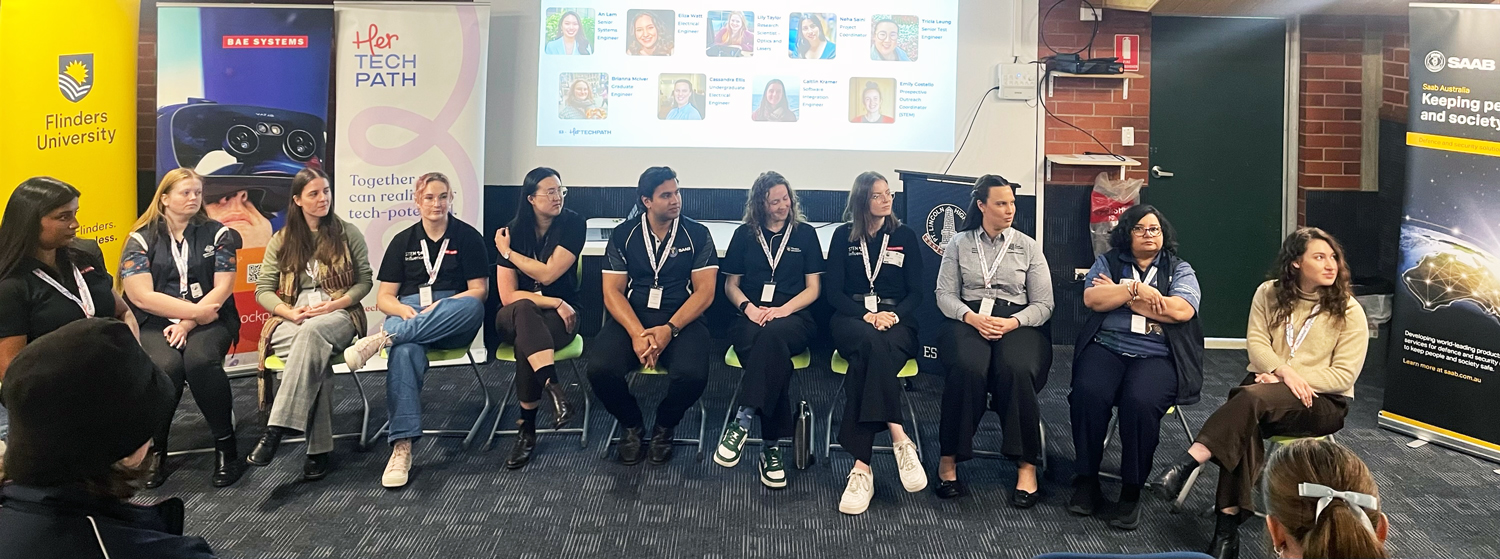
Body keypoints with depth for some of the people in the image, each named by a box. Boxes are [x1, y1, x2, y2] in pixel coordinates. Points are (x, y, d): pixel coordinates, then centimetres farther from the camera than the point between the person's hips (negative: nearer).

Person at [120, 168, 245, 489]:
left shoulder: (217, 234, 8)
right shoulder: (141, 239, 5)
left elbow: (222, 288, 0)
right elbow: (141, 296, -6)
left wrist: (188, 323, -12)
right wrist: (196, 310, -12)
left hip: (210, 321, 0)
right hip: (156, 323, 0)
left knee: (200, 360, -33)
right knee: (165, 366, -32)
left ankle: (226, 445, -20)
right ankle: (155, 449, -11)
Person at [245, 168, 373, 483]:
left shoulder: (347, 234, 10)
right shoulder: (282, 241, 13)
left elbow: (364, 281, 7)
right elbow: (263, 291, 10)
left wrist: (334, 304, -11)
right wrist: (291, 312, -11)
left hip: (338, 316, -1)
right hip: (291, 320, 1)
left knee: (312, 332, -39)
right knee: (315, 352, -36)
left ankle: (277, 430, -45)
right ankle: (319, 449, -37)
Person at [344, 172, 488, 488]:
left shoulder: (468, 237, 10)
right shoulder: (403, 241, 16)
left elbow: (479, 291, 2)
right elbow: (384, 297, 12)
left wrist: (442, 306, -15)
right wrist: (404, 310, -12)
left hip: (453, 323, -1)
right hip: (408, 313, 1)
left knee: (472, 307, -39)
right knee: (405, 351, -37)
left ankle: (383, 339, -43)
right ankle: (402, 446, -44)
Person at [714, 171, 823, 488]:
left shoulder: (805, 234, 12)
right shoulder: (744, 235, 15)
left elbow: (813, 288, 8)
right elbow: (731, 285, 16)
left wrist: (782, 310, -10)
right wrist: (748, 307, -7)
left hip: (793, 318, 0)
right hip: (751, 318, 1)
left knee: (772, 334, -40)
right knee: (775, 356, -36)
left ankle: (744, 420, -41)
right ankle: (772, 445, -35)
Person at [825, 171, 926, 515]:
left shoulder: (905, 236, 11)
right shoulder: (844, 236, 9)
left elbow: (916, 293, 8)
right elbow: (833, 292, 3)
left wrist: (893, 315, -12)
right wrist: (865, 315, -13)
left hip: (896, 321, 1)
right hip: (851, 319, 0)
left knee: (866, 361, -35)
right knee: (872, 343, -39)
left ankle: (862, 465, -40)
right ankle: (898, 438, -43)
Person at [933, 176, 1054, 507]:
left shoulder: (1028, 246, 12)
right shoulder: (959, 244, 12)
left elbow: (1043, 304, 7)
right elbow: (945, 295, 5)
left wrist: (1012, 323, -13)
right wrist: (971, 317, -15)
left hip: (1018, 323, 0)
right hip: (969, 320, 0)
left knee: (1016, 370, -35)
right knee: (968, 368, -35)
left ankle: (1027, 464, -24)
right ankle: (949, 458, -22)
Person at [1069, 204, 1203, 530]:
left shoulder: (1179, 269, 13)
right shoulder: (1108, 261, 16)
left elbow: (1182, 310, -8)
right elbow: (1092, 298, -1)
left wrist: (1121, 296, -4)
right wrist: (1135, 289, -11)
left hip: (1158, 356, -1)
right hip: (1107, 347, 1)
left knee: (1140, 402, -33)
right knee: (1088, 392, -30)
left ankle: (1132, 493, -19)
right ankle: (1086, 479, -15)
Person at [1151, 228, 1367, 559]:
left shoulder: (1349, 311, -3)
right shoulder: (1269, 294, 4)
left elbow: (1344, 375, -7)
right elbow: (1256, 343, -3)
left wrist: (1298, 380, -18)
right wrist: (1285, 372, -22)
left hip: (1322, 400, -2)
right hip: (1267, 388, 2)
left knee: (1253, 397, -37)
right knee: (1247, 425, -35)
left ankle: (1188, 463, -43)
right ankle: (1228, 527, -37)